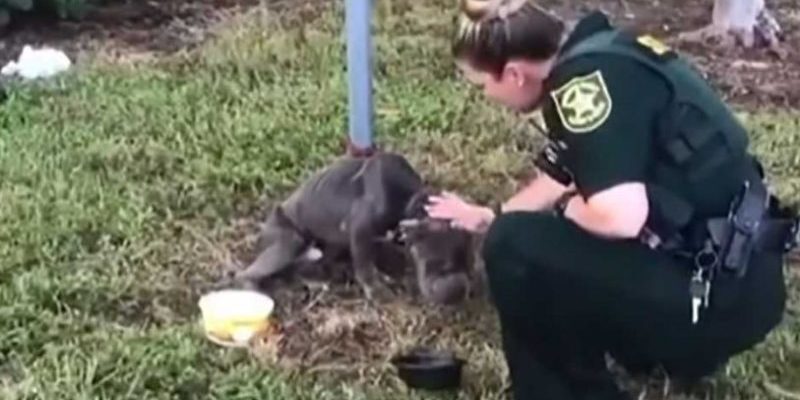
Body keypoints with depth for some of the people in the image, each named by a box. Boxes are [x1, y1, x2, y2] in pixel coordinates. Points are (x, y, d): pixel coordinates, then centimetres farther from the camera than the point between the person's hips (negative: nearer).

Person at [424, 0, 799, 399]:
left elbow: (620, 215, -30)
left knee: (515, 247, -15)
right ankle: (667, 346, 21)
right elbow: (562, 179, 25)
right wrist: (488, 216, 37)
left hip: (722, 294, -10)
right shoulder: (597, 58, 9)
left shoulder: (587, 76, -20)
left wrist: (564, 207, -9)